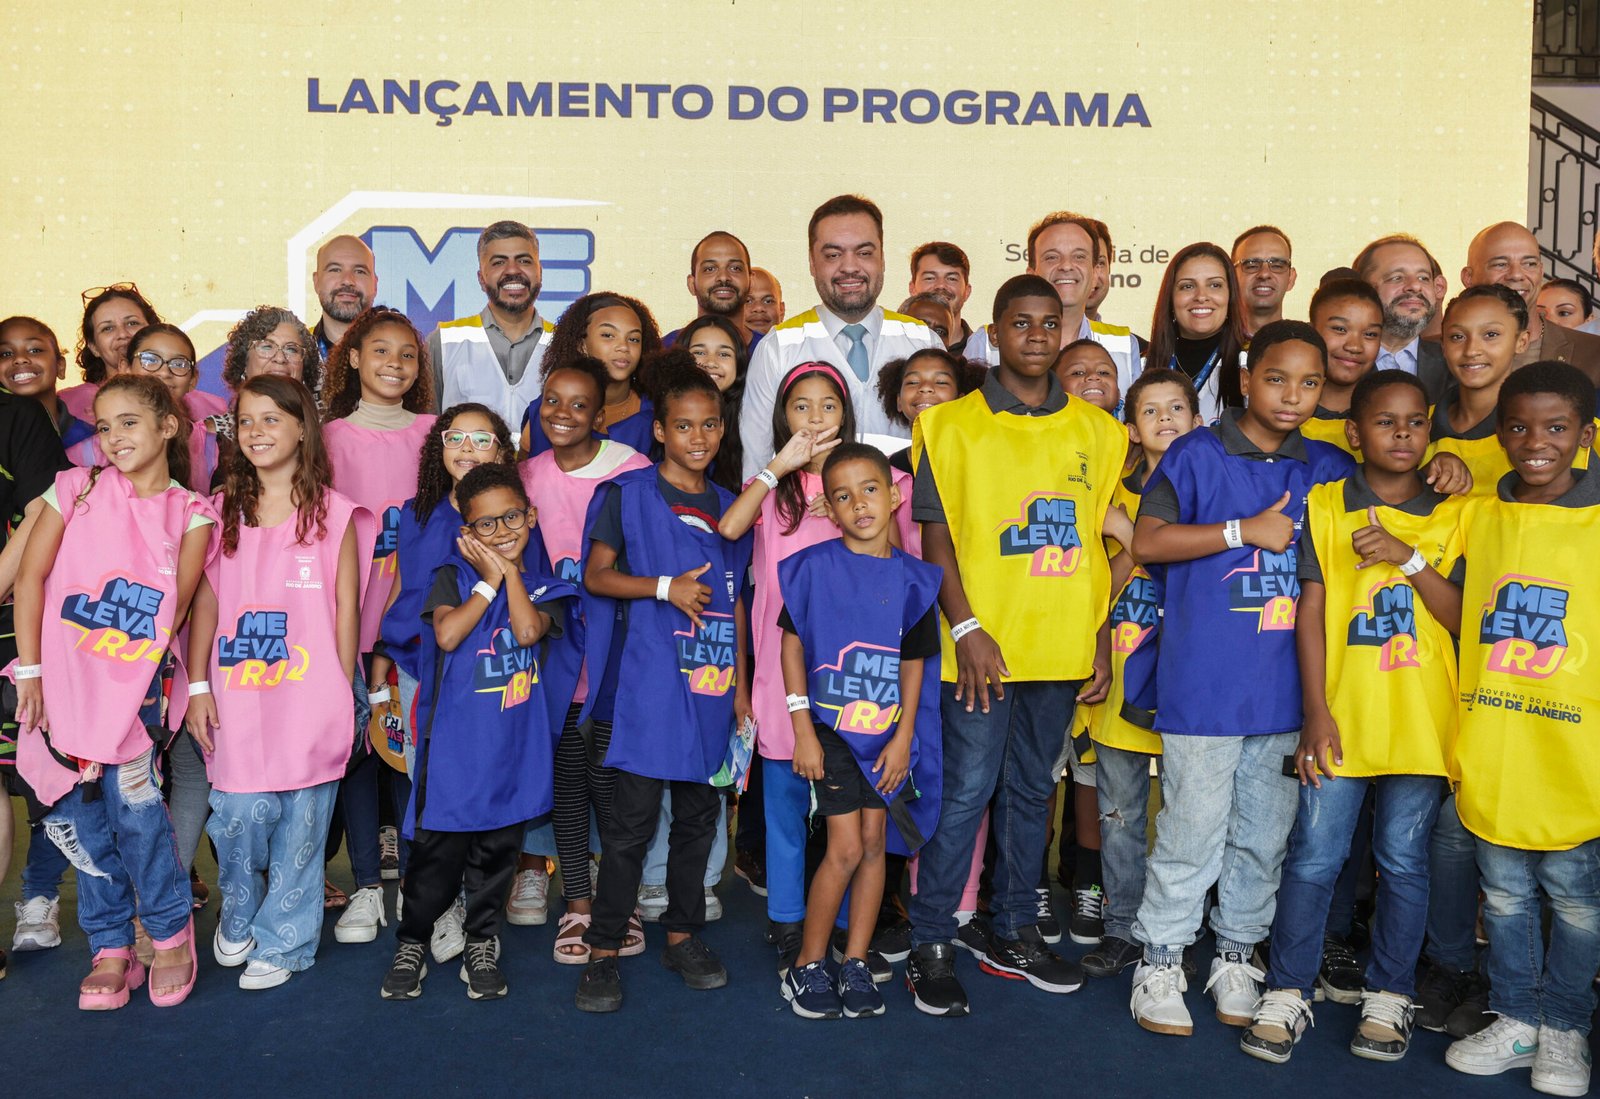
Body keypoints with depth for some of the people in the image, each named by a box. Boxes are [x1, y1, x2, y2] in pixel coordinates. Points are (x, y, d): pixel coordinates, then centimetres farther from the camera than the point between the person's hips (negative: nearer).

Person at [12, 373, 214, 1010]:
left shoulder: (192, 515, 0)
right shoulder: (77, 489, 1)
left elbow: (172, 610, -1)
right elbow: (30, 577, -1)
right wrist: (30, 672, -7)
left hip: (131, 689, -1)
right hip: (61, 683, 1)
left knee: (135, 808, -5)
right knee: (86, 818, 5)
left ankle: (171, 935, 15)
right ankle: (110, 948, 19)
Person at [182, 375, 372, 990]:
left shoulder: (333, 514, 1)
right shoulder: (222, 512, 9)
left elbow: (347, 611, 2)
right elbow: (205, 603, 9)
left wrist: (343, 695, 0)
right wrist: (197, 686, 3)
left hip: (309, 699, -2)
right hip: (236, 700, 2)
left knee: (300, 823, 3)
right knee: (238, 814, -2)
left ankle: (283, 942, 21)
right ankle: (238, 919, 27)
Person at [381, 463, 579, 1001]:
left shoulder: (543, 588, 7)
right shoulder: (454, 576, 3)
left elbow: (528, 631, -15)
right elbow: (446, 634, -15)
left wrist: (510, 572, -7)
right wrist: (490, 580, -9)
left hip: (514, 747, 2)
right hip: (453, 740, -1)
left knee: (497, 849, 11)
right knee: (437, 847, 2)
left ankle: (482, 947, 27)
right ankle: (411, 945, 21)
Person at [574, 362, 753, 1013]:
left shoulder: (729, 508, 14)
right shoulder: (629, 494, 0)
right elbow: (595, 575, -1)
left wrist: (739, 683, 14)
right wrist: (666, 587, -14)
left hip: (710, 688, 5)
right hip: (649, 684, -5)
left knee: (699, 814, 12)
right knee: (634, 820, -4)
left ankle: (683, 934, 26)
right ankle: (603, 951, 7)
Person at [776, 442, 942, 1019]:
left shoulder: (911, 578, 1)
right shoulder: (815, 567, -7)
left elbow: (914, 662, 5)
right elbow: (792, 646, -4)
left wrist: (904, 736, -2)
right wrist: (803, 731, -8)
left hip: (886, 733, 3)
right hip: (831, 729, -3)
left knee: (874, 843, 8)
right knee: (846, 849, -5)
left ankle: (856, 963, 21)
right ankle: (808, 965, 12)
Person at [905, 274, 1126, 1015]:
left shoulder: (1095, 431, 9)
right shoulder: (952, 425, -1)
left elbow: (1101, 542, 11)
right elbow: (935, 534, -4)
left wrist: (1101, 640, 6)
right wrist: (966, 628, -13)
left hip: (1062, 647, 4)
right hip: (982, 647, -4)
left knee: (1030, 792, 15)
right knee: (965, 793, -2)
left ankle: (1014, 935, 28)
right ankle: (930, 947, 11)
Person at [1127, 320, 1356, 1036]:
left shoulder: (1329, 469, 11)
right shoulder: (1197, 455, -2)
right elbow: (1146, 542, -9)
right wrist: (1245, 530, -12)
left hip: (1285, 689, 5)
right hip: (1203, 687, -4)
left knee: (1264, 836, 13)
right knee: (1193, 834, 0)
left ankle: (1236, 955, 30)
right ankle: (1160, 960, 17)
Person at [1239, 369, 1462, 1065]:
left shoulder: (1452, 515, 6)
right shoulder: (1325, 505, 3)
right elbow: (1310, 611, 0)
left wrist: (1407, 558, -14)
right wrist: (1316, 712, -6)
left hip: (1421, 720, 1)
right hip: (1341, 717, -1)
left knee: (1404, 862, 9)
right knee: (1313, 857, 1)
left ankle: (1388, 997, 25)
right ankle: (1287, 995, 14)